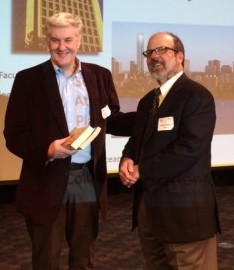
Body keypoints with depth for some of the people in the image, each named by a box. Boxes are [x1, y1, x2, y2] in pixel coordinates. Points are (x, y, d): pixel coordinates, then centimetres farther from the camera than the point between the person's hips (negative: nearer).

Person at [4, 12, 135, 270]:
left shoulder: (99, 75, 5)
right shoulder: (29, 79, -5)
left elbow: (112, 121, 13)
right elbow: (13, 135, -7)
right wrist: (47, 149, -24)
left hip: (89, 180, 3)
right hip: (47, 182, -3)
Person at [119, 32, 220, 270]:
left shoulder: (197, 96, -11)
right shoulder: (147, 101, 17)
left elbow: (189, 148, -21)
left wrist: (142, 171, -15)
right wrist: (127, 161, -4)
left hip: (184, 209, -8)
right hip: (148, 206, 9)